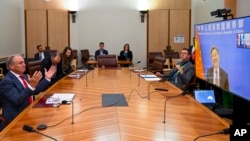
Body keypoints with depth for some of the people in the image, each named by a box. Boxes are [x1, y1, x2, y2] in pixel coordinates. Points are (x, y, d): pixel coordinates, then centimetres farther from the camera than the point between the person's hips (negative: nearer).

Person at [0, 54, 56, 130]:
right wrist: (31, 86, -37)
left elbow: (36, 91, 16)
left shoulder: (23, 76, 10)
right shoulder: (6, 81, -16)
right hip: (16, 118, -8)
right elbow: (17, 101, -27)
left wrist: (47, 78, 6)